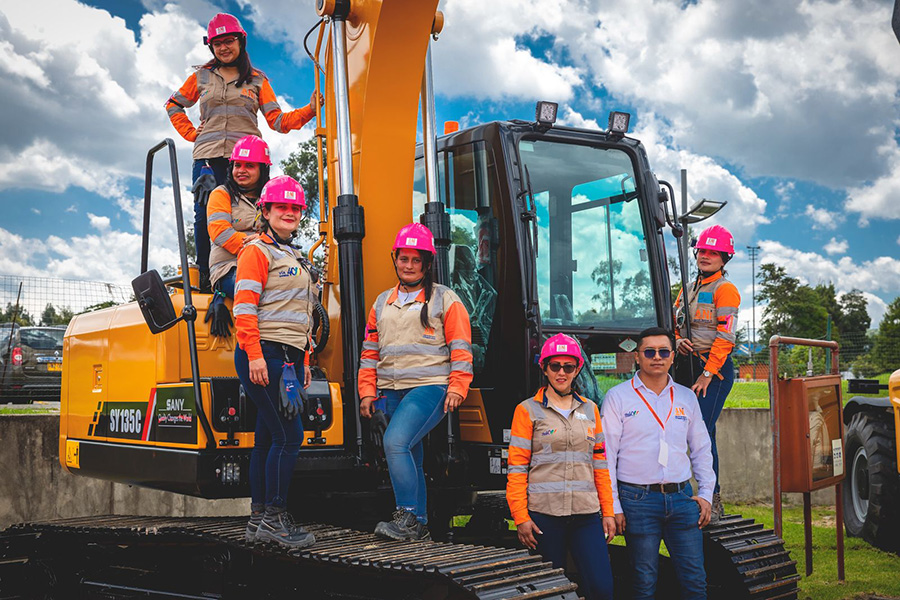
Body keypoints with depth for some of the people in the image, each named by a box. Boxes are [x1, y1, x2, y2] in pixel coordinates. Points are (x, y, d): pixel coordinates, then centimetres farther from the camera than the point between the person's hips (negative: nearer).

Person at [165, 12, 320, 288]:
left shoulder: (257, 80, 15)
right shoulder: (202, 77, 17)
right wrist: (192, 133, 14)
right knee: (205, 216, -8)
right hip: (208, 157, 1)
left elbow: (278, 121, 8)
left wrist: (309, 110, -6)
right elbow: (173, 105, 28)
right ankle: (204, 275, 1)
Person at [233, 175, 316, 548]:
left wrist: (303, 360, 21)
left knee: (269, 437, 9)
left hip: (288, 358, 9)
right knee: (289, 434, -12)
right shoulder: (257, 251, -4)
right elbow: (244, 308, -13)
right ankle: (274, 517, -5)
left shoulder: (292, 257, 23)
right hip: (263, 355, -9)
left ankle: (258, 520, 14)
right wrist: (255, 356, -21)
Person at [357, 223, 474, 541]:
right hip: (392, 392, 6)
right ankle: (418, 526, 17)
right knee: (410, 457, 9)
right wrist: (367, 391, 11)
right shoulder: (382, 302, 18)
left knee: (396, 441, -24)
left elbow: (460, 348, -1)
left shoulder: (445, 299, 3)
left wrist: (456, 388, -9)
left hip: (429, 387, -6)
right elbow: (370, 350, 18)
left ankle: (408, 517, -17)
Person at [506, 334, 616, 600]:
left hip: (586, 515, 3)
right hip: (544, 515, -3)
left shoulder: (590, 409, 14)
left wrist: (608, 512, 8)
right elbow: (516, 469, -1)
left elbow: (600, 464, 14)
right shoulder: (527, 410, 3)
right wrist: (521, 517, -9)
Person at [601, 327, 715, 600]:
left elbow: (701, 449, 19)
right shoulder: (618, 398, 0)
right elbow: (606, 455, -2)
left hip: (682, 498, 4)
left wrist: (706, 493, 9)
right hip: (638, 500, -3)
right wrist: (613, 506, -7)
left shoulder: (687, 398, 12)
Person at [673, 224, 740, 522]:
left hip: (715, 368, -7)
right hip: (687, 364, 7)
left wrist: (707, 373, -16)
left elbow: (725, 337, -12)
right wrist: (678, 340, -1)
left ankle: (713, 501, -7)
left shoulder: (725, 289, -5)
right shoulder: (689, 289, 18)